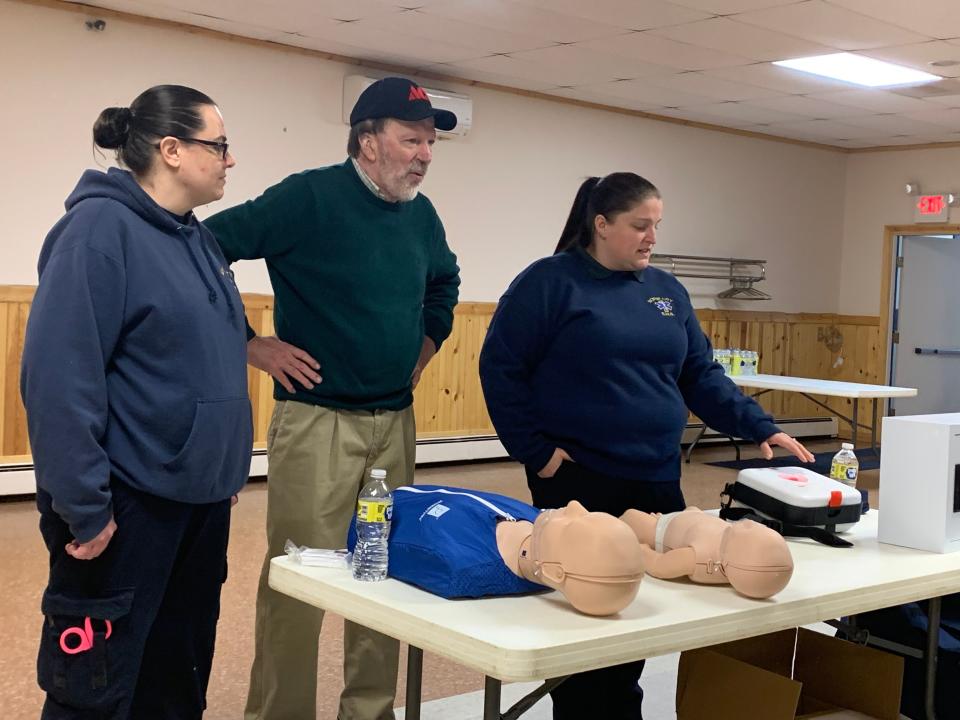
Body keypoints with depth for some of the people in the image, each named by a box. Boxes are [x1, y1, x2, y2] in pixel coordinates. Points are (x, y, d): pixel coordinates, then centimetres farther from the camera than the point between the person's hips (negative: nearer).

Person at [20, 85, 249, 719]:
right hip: (127, 501, -8)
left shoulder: (196, 238, 11)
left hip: (200, 497, 9)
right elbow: (59, 377, -22)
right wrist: (83, 507, -23)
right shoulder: (101, 228, -15)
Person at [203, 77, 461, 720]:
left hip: (396, 422, 7)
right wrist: (251, 344, -13)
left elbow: (444, 283, 30)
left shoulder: (421, 214, 9)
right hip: (318, 420, -6)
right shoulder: (310, 197, -11)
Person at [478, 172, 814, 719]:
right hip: (579, 479, -5)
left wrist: (760, 428, 0)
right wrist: (535, 451, -11)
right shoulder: (550, 282, -6)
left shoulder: (666, 291, 13)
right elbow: (501, 367, -8)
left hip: (656, 479, 6)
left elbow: (701, 376, 12)